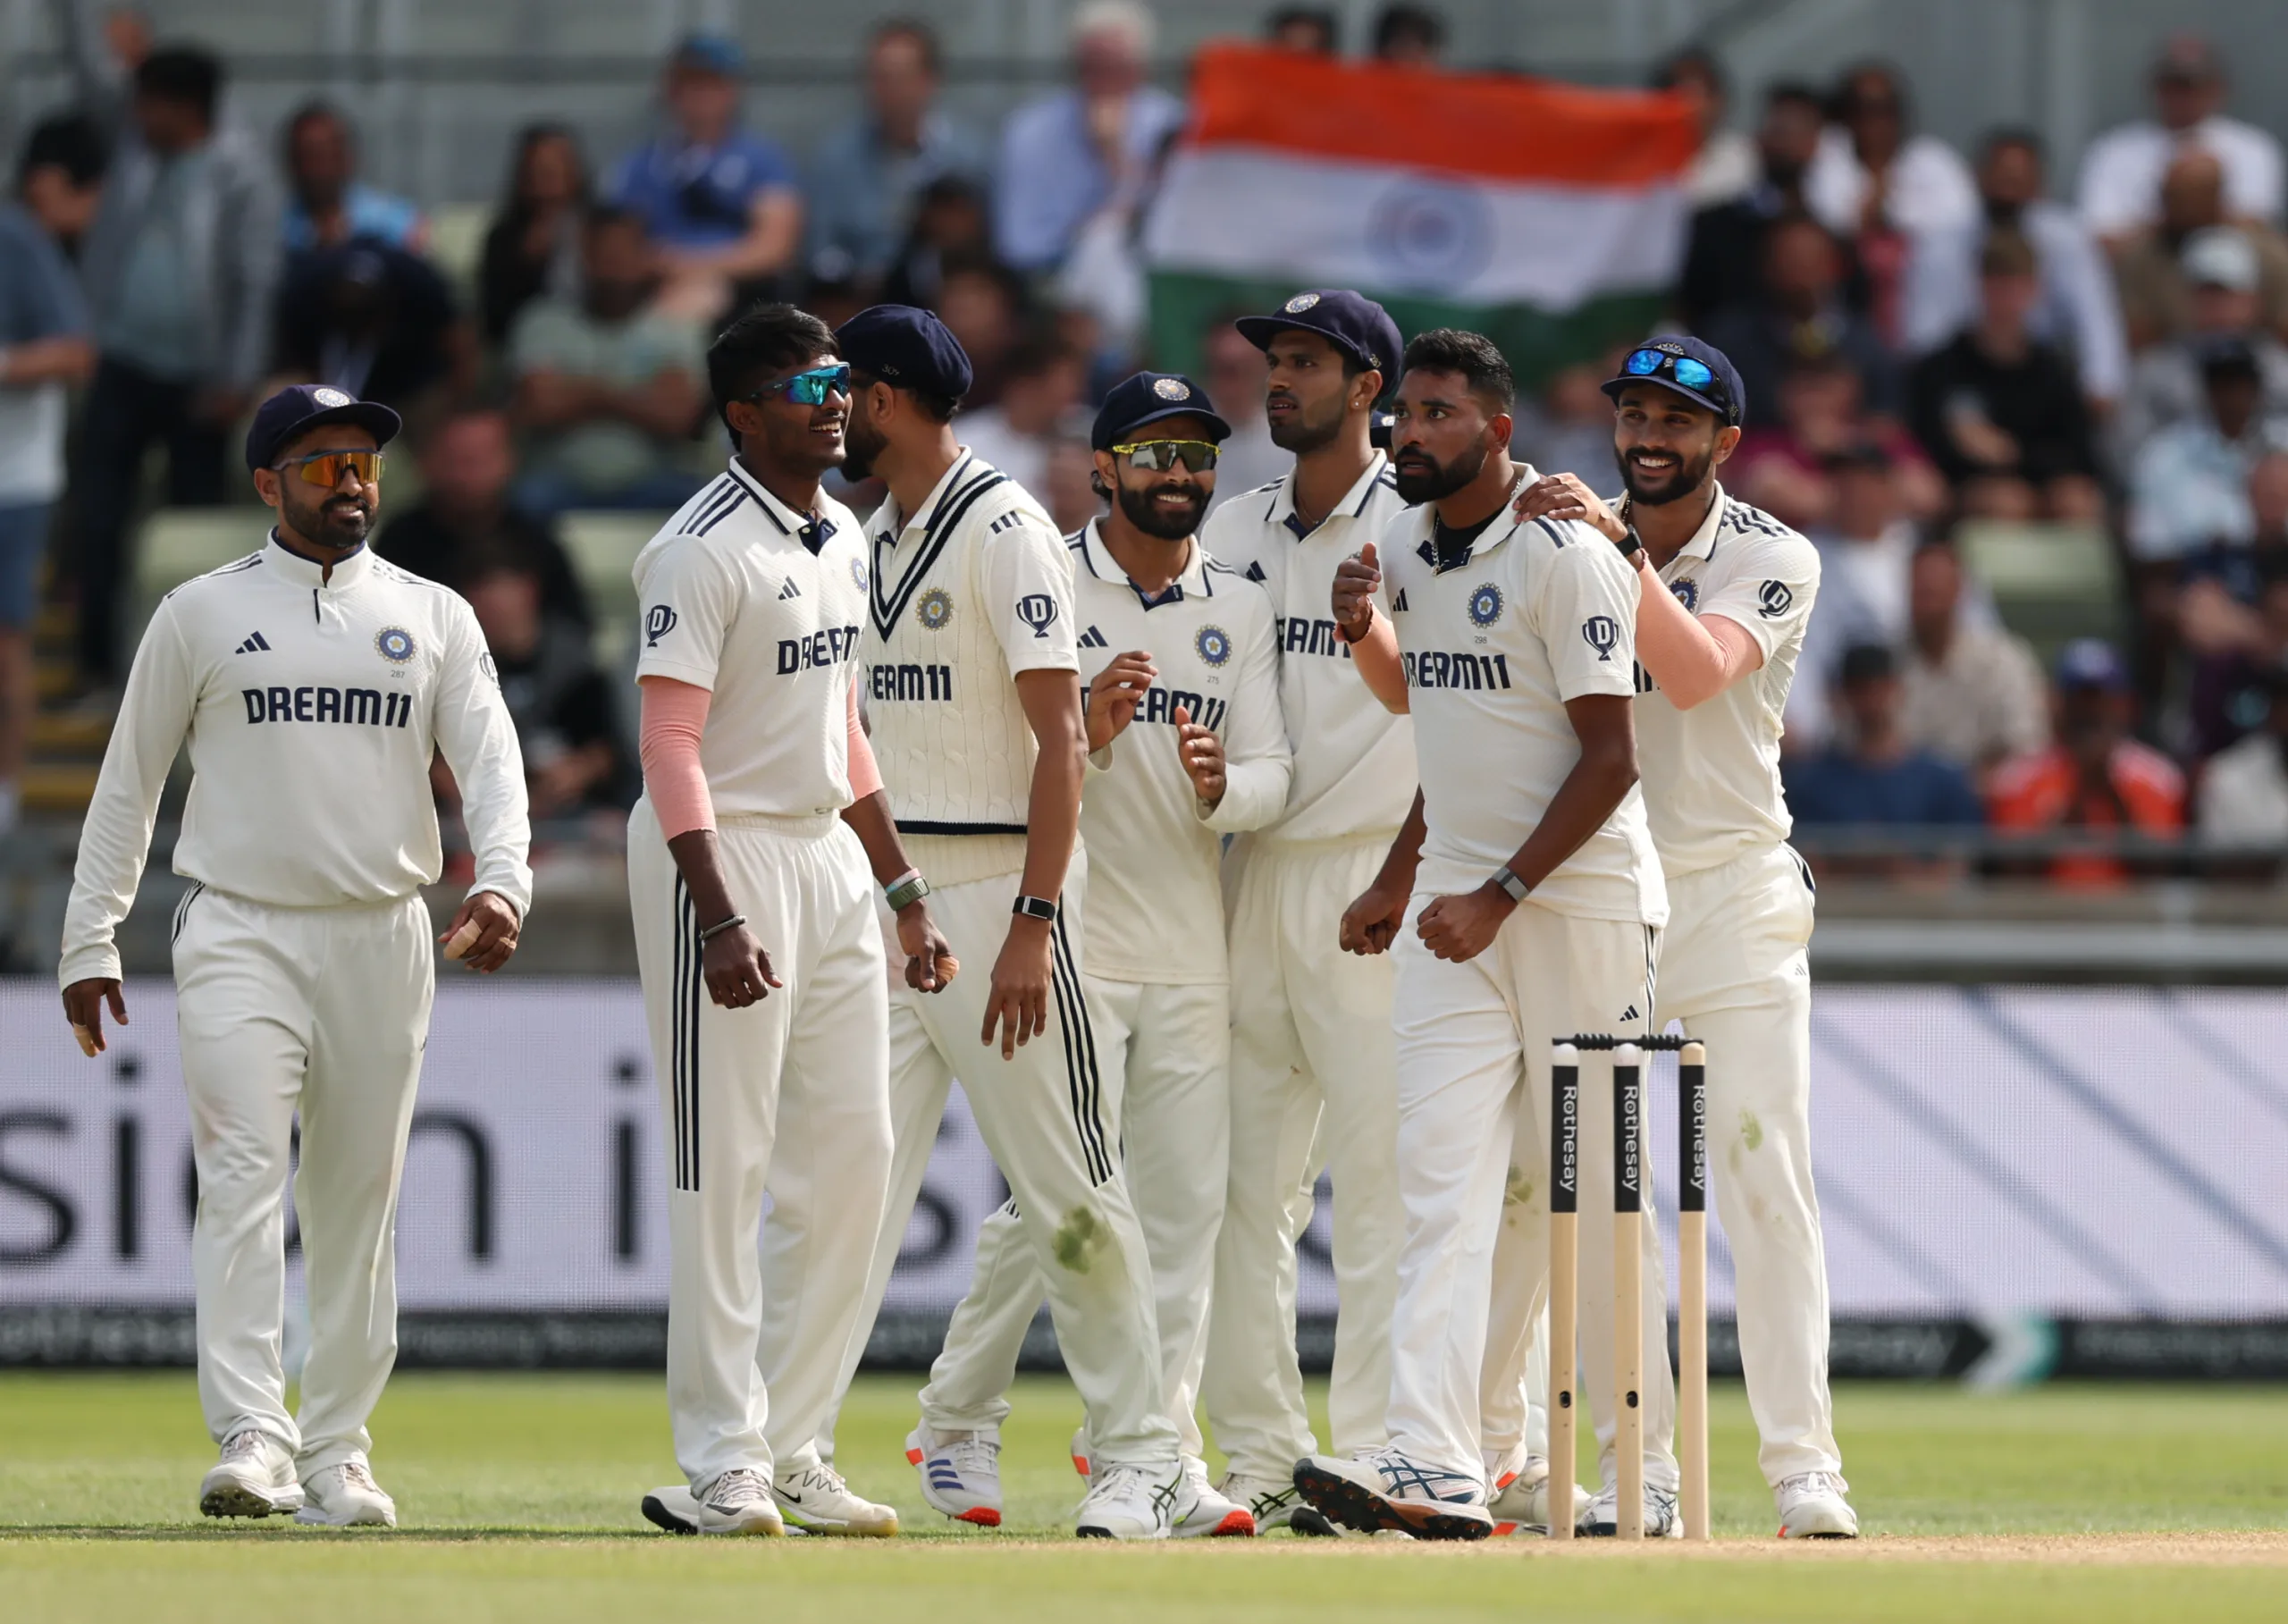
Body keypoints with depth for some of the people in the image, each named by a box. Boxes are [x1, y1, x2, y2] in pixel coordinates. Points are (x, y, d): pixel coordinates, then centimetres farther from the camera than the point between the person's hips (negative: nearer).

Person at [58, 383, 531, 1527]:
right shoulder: (202, 614, 6)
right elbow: (129, 782, 9)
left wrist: (501, 882, -18)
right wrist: (89, 941, 3)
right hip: (240, 936, -3)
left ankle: (336, 1455, 11)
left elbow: (489, 759, 1)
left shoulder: (436, 619, 11)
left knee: (360, 1202, 5)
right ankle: (250, 1439, -24)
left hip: (383, 944, 3)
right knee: (242, 1177, -16)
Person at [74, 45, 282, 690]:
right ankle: (96, 661, 3)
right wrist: (83, 338, 2)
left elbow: (257, 283, -12)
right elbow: (101, 254, 9)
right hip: (124, 367, 4)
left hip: (196, 375, -4)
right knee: (97, 515, -3)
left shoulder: (240, 177, -10)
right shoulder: (131, 162, 4)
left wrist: (237, 379, -15)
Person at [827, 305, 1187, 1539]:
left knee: (1067, 1192, -2)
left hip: (999, 887, -7)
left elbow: (1058, 735, -15)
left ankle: (1138, 1453, 5)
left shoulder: (1003, 529, -9)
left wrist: (1032, 927, -22)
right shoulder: (871, 537, 16)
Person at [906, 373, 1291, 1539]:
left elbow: (1273, 778, 3)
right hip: (1069, 942, -4)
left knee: (1182, 1212, 2)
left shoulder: (1242, 611, 11)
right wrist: (1085, 727, -22)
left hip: (1193, 954, 5)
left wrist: (1221, 786, -20)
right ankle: (956, 1429, 5)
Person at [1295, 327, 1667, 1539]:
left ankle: (1646, 1474, 7)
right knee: (1445, 1182, -7)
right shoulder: (1410, 551, 11)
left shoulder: (1565, 556, -14)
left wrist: (1499, 895, -21)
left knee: (1595, 1190, -2)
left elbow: (1610, 758, -17)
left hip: (1579, 896, -7)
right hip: (1455, 902, 7)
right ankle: (1434, 1465, -18)